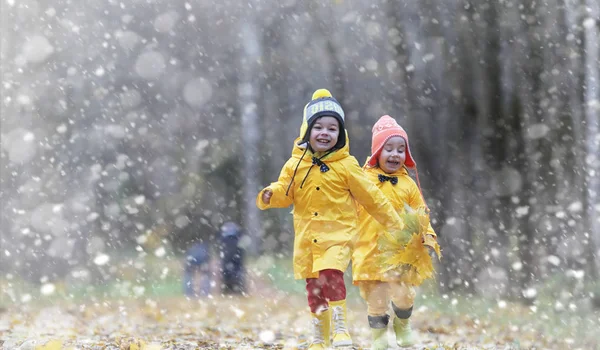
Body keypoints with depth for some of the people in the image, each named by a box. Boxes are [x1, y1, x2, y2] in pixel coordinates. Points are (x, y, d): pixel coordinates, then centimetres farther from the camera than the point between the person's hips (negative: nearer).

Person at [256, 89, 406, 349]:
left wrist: (394, 224, 4)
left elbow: (371, 197, 1)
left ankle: (340, 328, -14)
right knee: (313, 288, 10)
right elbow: (285, 193, 8)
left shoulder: (346, 165, -4)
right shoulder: (296, 165, 3)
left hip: (337, 234, -3)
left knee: (332, 273, -25)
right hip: (307, 237, 4)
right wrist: (270, 195, -16)